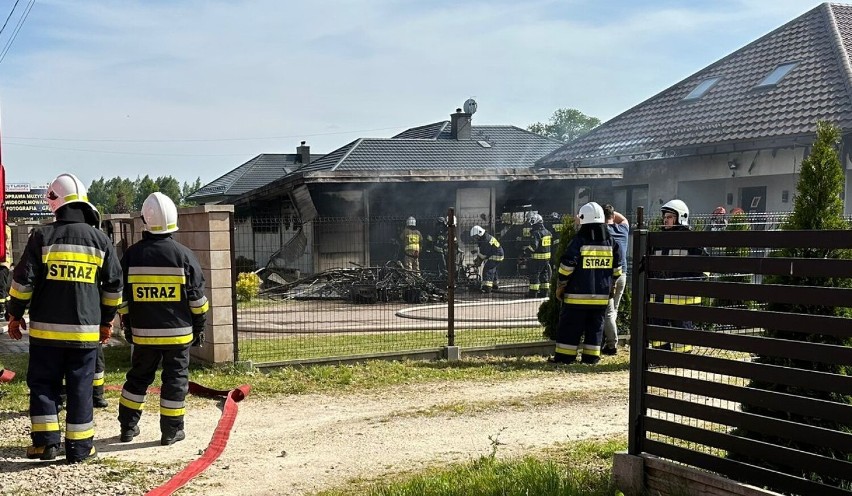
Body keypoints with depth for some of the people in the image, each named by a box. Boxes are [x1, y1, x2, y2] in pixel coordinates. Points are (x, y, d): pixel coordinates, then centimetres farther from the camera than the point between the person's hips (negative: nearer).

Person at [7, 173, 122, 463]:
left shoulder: (43, 237, -5)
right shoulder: (100, 240, 2)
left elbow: (23, 280, -4)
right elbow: (114, 285, 7)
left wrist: (14, 315, 9)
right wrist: (107, 320, 18)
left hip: (46, 329, -1)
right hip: (85, 331, 1)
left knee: (42, 384, 12)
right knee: (80, 389, 7)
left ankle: (46, 441, 10)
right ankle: (79, 447, 10)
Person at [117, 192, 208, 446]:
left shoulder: (132, 255, -1)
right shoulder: (183, 254, -7)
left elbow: (121, 296, 5)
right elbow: (197, 296, -4)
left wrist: (127, 325, 15)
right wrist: (199, 326, 7)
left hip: (143, 332, 2)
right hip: (178, 332, -2)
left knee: (138, 377, 16)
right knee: (175, 378, 6)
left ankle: (128, 427, 22)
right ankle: (171, 431, 9)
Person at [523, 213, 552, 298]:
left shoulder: (536, 233, -17)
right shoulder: (547, 232, 10)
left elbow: (533, 246, -23)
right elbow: (552, 243, 19)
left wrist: (526, 248, -8)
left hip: (537, 257, -8)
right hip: (547, 256, 8)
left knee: (534, 275, -1)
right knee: (544, 274, 15)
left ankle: (533, 293, 1)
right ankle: (544, 292, 19)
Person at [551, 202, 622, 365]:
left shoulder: (578, 242, -10)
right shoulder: (611, 242, 5)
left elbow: (566, 268, -10)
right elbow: (617, 269, 10)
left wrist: (560, 287, 2)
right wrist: (610, 287, 20)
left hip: (578, 295, -4)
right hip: (602, 295, 4)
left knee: (570, 325, 3)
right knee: (596, 326, 12)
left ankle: (565, 356, 5)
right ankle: (591, 356, 13)